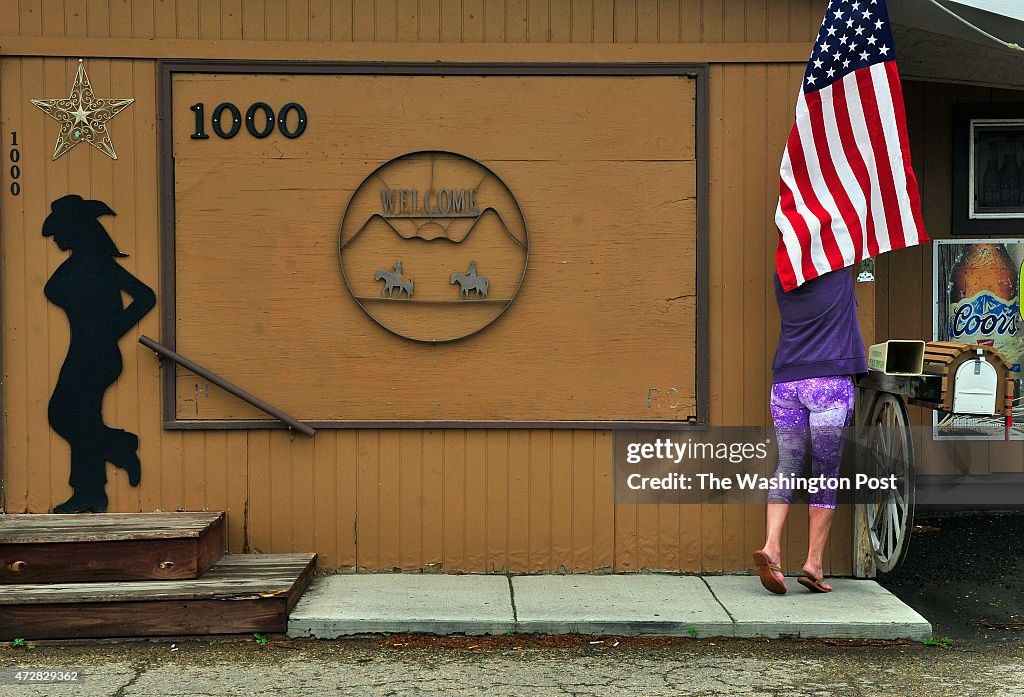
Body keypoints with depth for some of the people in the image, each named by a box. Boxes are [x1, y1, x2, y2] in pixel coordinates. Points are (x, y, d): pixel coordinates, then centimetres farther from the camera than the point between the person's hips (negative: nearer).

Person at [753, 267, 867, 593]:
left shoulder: (782, 275, 9)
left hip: (785, 381, 4)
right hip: (830, 382, -3)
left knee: (787, 467, 6)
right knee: (826, 474, 2)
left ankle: (771, 546, -11)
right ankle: (814, 562, 1)